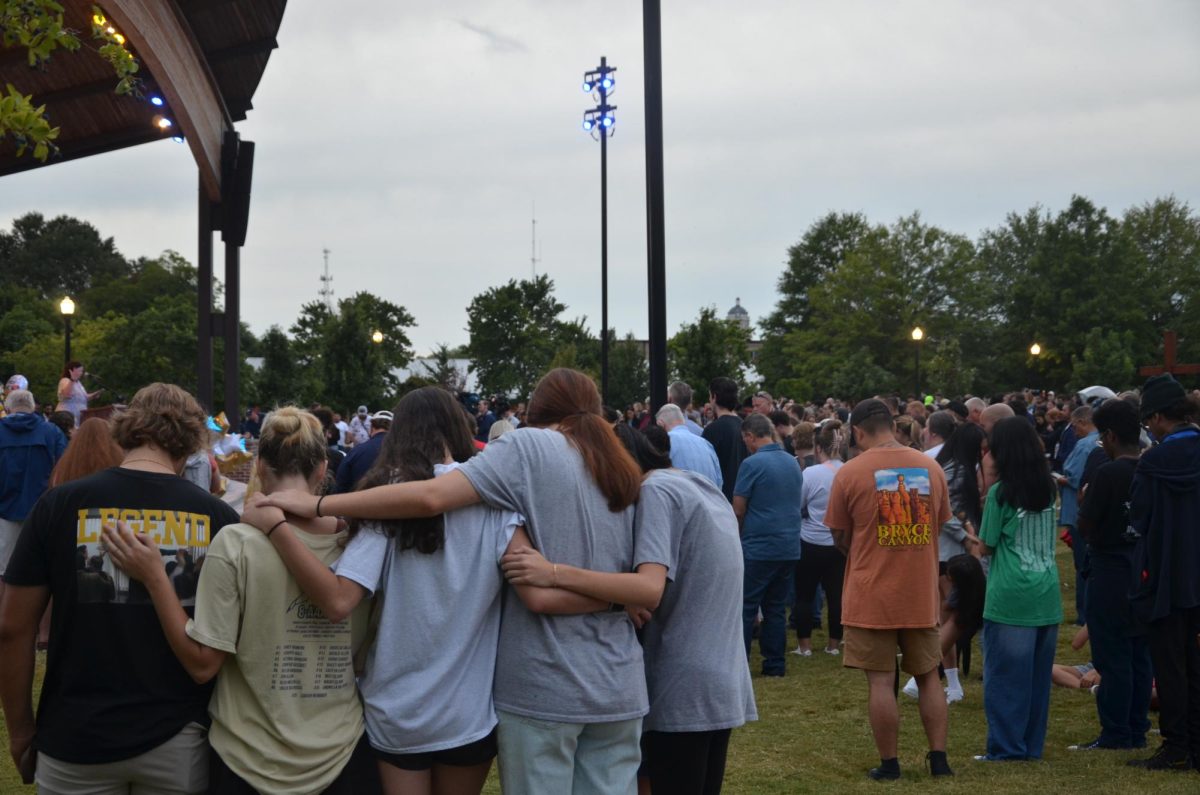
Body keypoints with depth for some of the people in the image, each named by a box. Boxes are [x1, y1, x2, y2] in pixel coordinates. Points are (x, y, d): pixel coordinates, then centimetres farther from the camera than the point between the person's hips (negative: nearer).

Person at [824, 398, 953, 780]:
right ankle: (939, 758, 15)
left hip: (871, 595, -4)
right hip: (922, 594, 4)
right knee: (928, 677, 15)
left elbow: (840, 537, -1)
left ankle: (889, 764, 8)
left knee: (880, 681, 3)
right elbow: (939, 527, 12)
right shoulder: (932, 468, 2)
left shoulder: (850, 472, -10)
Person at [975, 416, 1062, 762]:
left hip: (1010, 597, -6)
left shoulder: (1001, 493, -9)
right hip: (1046, 595, 6)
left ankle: (1007, 747, 4)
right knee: (1037, 674, 13)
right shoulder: (1047, 489, 8)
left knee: (1005, 674, 1)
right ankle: (1032, 744, 20)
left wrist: (975, 538, 16)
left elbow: (987, 547, -3)